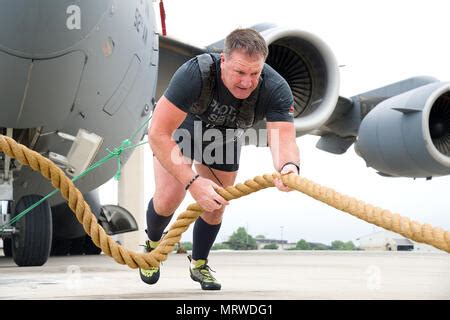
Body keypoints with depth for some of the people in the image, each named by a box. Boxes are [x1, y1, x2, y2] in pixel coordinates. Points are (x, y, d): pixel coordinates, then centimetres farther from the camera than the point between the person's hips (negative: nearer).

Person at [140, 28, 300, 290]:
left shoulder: (276, 89, -36)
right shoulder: (196, 73, -44)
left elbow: (284, 140, -46)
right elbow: (158, 134, -44)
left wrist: (290, 166, -71)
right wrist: (193, 182, -53)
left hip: (225, 139, 3)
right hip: (179, 131, -3)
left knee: (216, 206, 6)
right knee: (168, 200, -14)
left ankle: (199, 264, 35)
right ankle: (153, 245, 22)